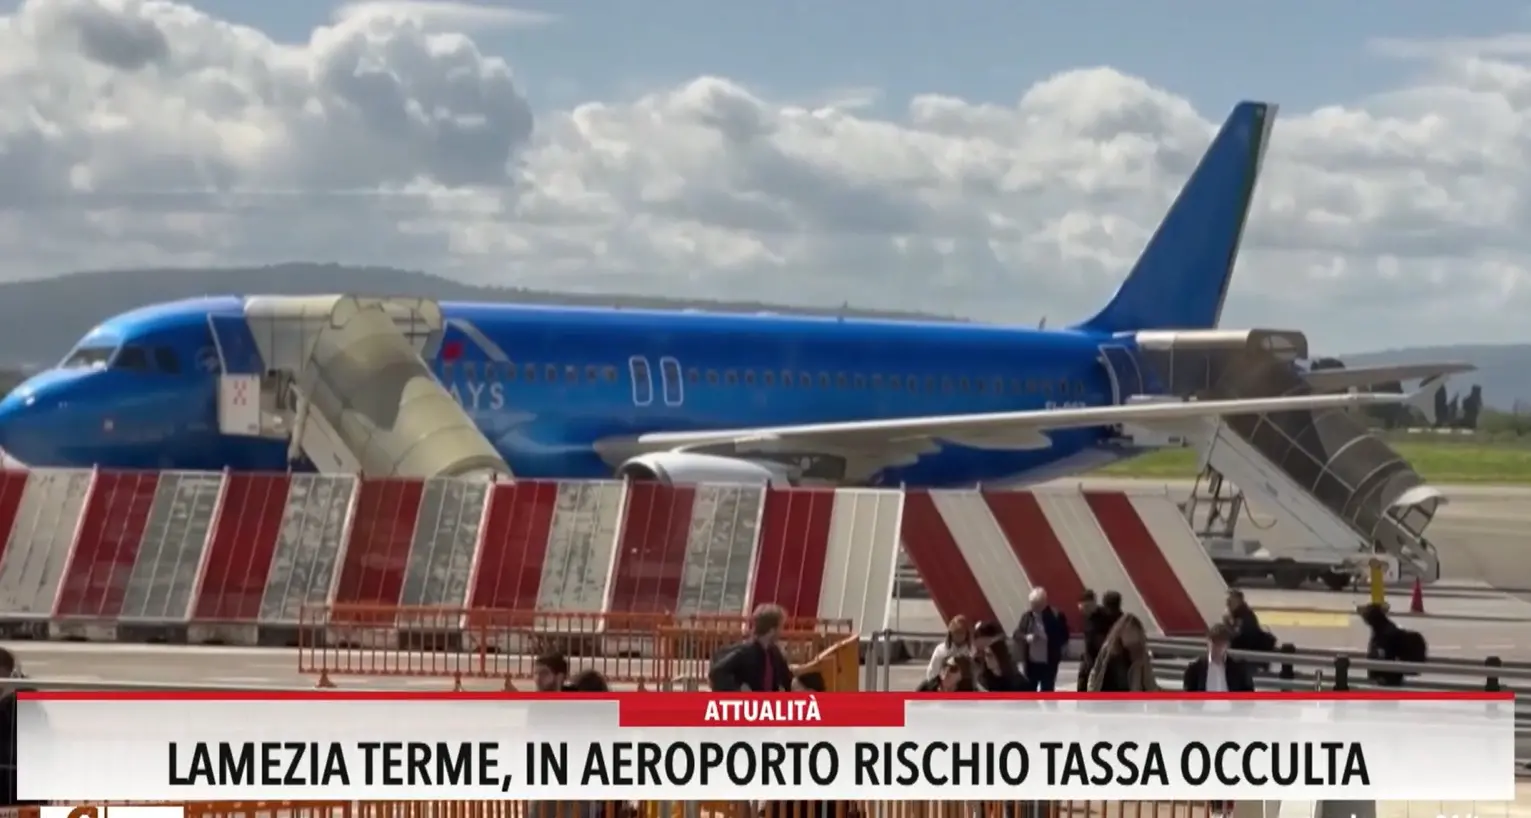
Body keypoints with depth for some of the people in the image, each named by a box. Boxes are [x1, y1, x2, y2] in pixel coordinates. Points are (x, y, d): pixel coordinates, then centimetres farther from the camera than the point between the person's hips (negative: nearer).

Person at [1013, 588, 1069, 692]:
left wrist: (1048, 638, -20)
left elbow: (1064, 636, -7)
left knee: (1047, 691, 5)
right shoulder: (1027, 616, -2)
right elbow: (1017, 634, 5)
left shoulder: (1056, 616, -11)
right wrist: (1026, 637, -15)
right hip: (1031, 661, 3)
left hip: (1049, 662, -3)